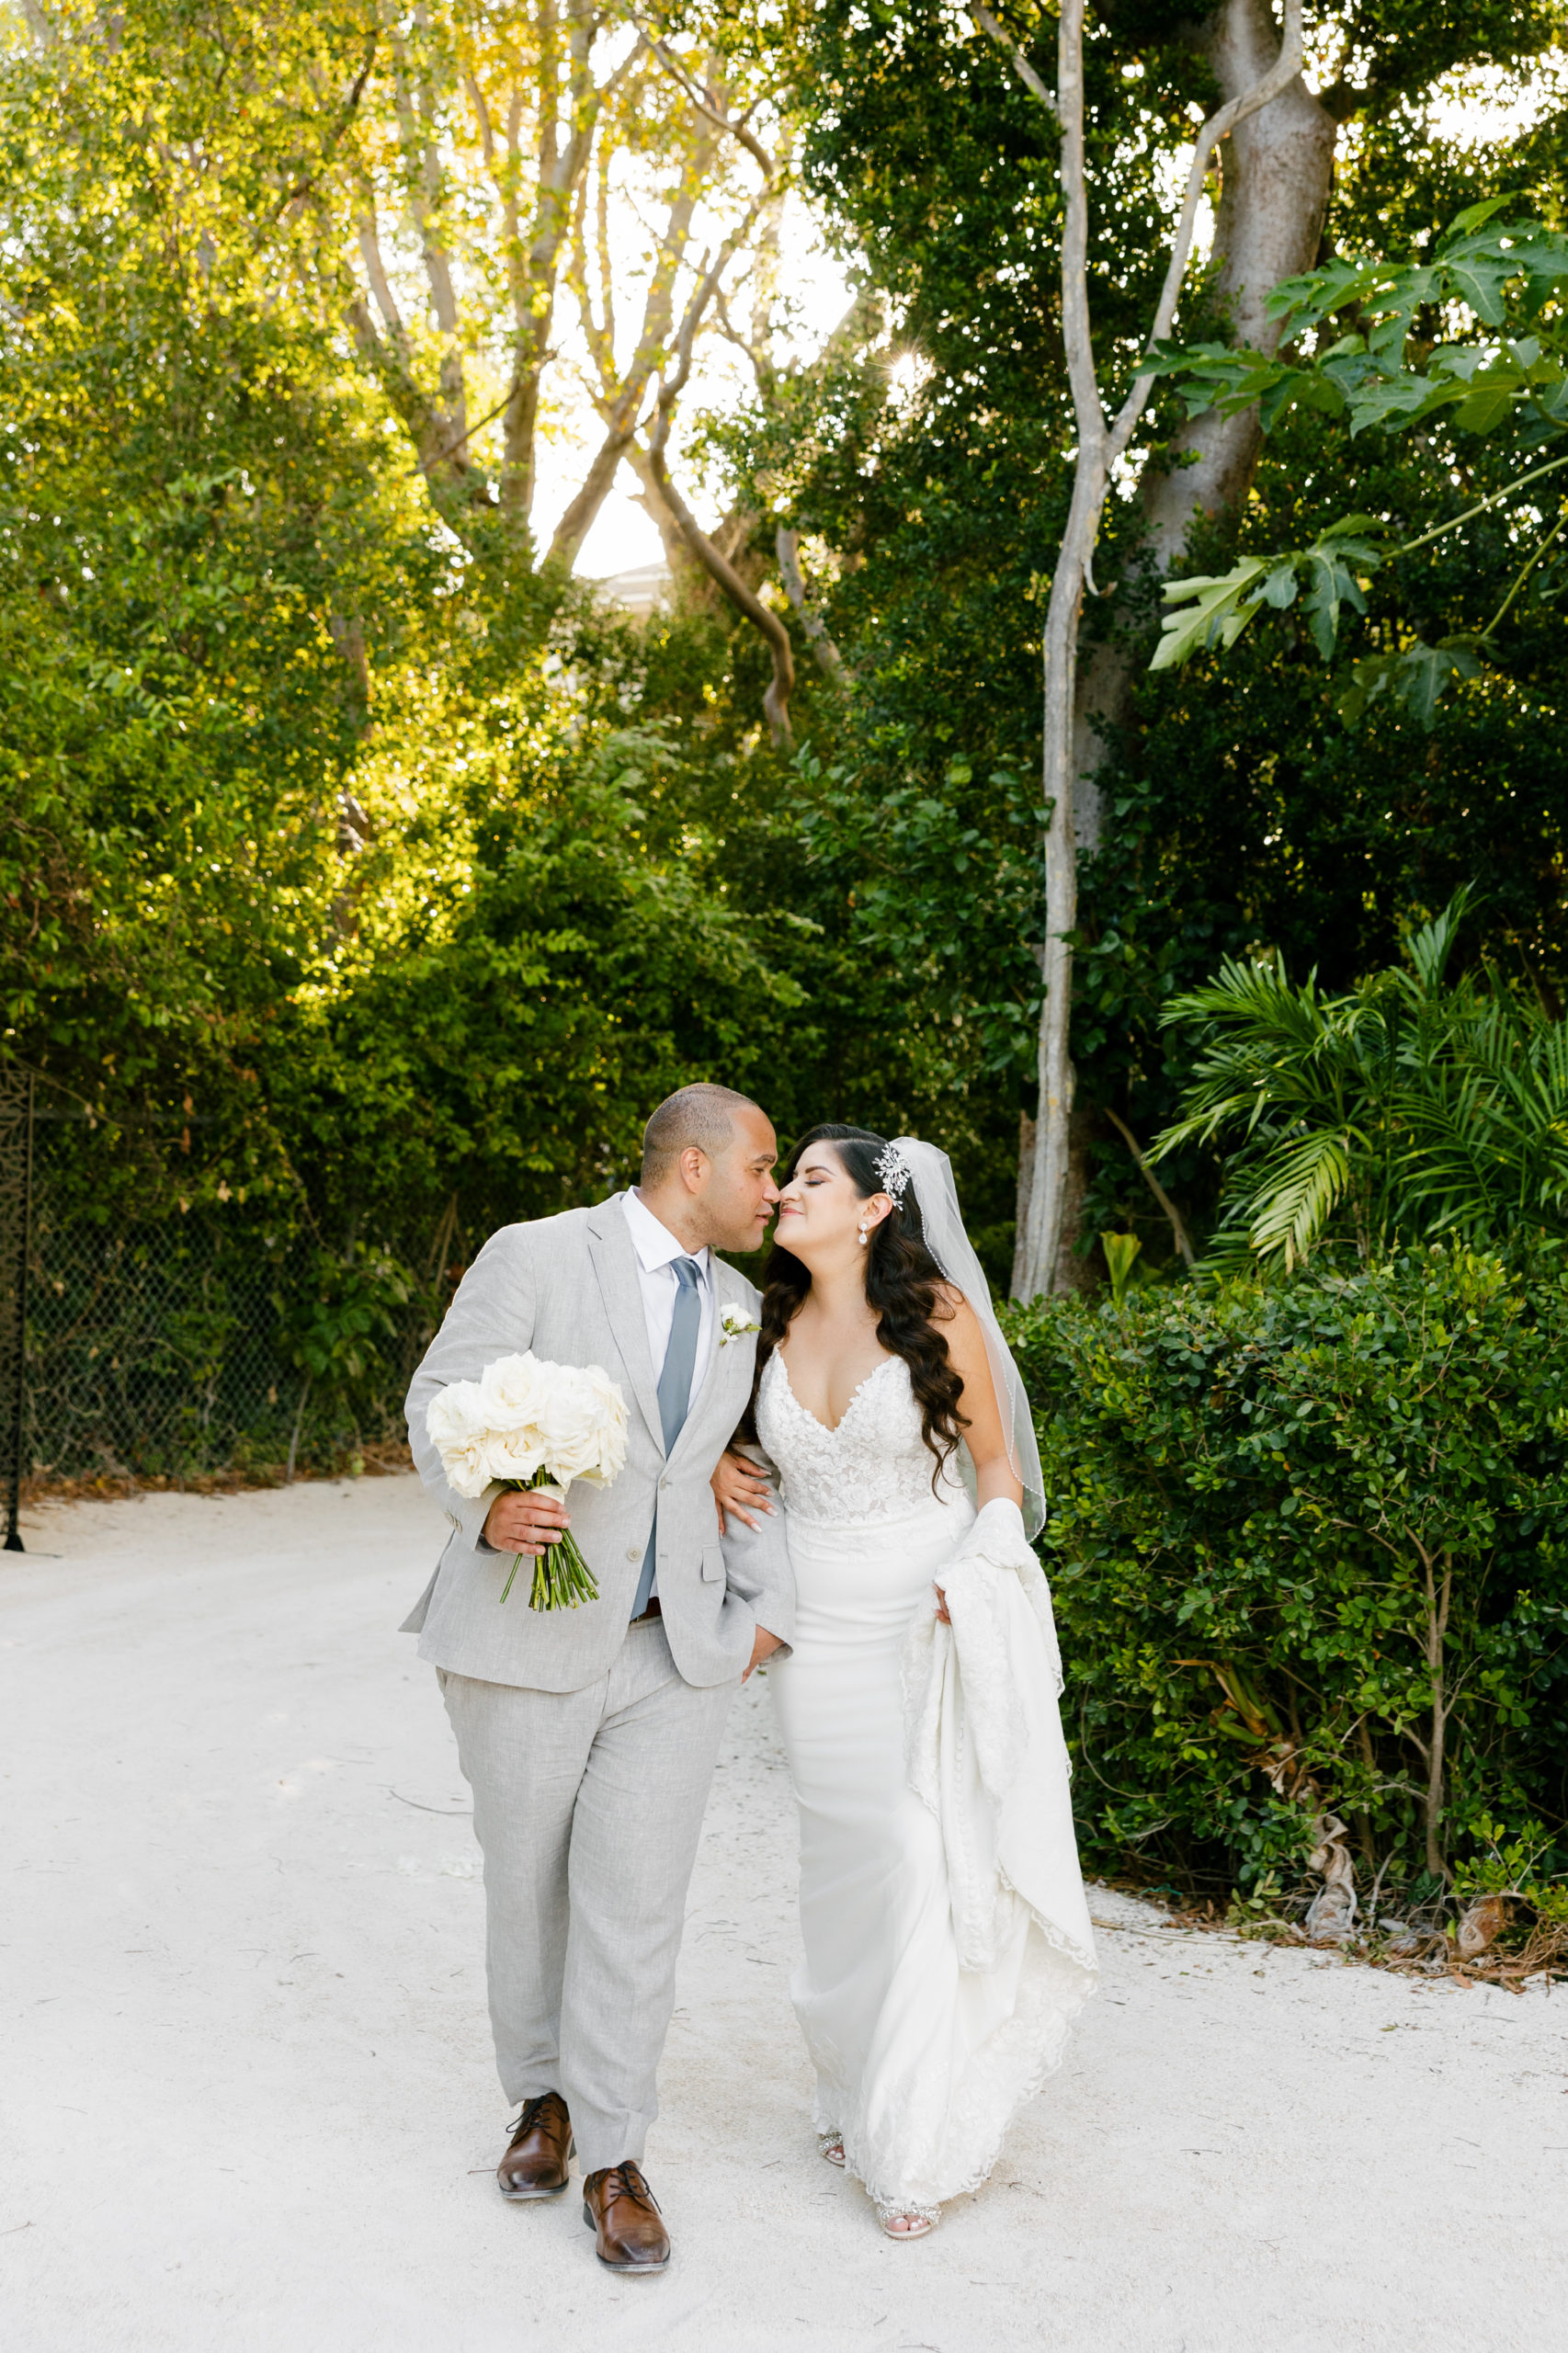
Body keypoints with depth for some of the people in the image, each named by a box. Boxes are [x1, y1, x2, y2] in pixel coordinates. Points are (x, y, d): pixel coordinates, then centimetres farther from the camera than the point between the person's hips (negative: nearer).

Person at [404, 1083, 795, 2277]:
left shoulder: (739, 1306, 11)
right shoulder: (536, 1255, -6)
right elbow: (442, 1399, -7)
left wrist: (767, 1606, 9)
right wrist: (486, 1506, -25)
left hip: (676, 1649, 3)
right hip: (526, 1639, -3)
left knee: (638, 1900, -1)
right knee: (528, 1888, 11)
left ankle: (615, 2160, 12)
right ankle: (544, 2098, 34)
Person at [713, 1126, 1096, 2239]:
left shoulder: (941, 1312, -7)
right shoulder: (770, 1322, 3)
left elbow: (1000, 1466, 0)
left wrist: (972, 1584, -13)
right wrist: (716, 1464, -2)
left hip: (933, 1620, -3)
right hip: (820, 1629, 4)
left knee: (929, 1854, -5)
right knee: (844, 1857, 9)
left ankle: (920, 2141, 6)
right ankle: (855, 2092, 27)